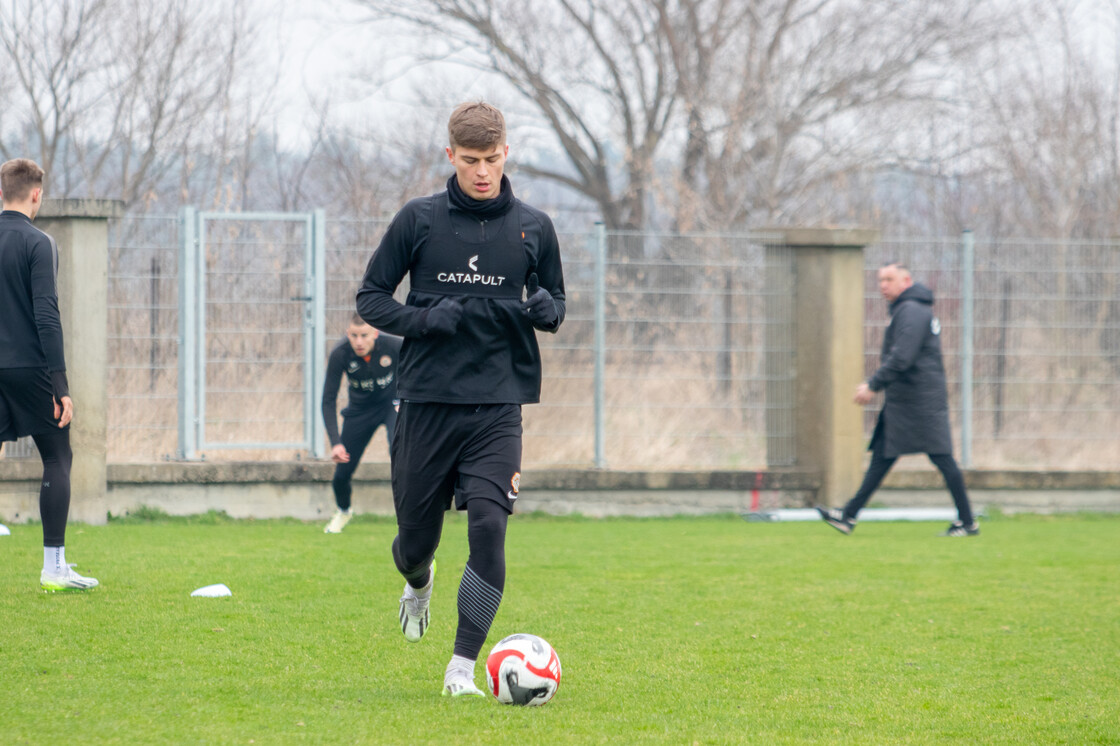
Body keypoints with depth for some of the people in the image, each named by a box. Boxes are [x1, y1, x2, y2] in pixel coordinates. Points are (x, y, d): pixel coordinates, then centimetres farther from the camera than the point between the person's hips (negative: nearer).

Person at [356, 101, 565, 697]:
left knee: (488, 526, -17)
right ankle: (418, 582, 44)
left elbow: (554, 305, 17)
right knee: (416, 537, 6)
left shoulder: (532, 228, 6)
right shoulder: (419, 220, 2)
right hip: (425, 401, 0)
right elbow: (371, 297, 6)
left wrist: (544, 309, -7)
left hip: (497, 406, 0)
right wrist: (426, 320, -12)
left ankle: (463, 666, -11)